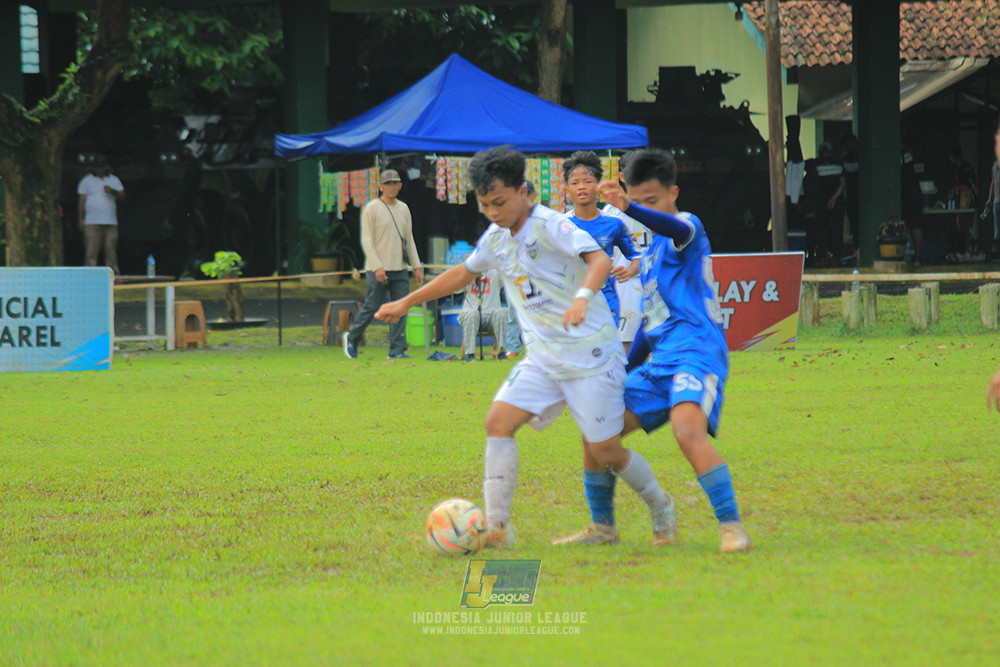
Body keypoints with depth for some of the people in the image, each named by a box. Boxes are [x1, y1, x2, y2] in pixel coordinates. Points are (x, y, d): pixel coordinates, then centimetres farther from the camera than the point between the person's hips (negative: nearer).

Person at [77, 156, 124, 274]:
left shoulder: (114, 180, 17)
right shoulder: (87, 181, 13)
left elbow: (122, 197, 9)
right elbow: (82, 201, 9)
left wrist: (113, 192, -13)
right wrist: (81, 220, 1)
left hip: (111, 222, 2)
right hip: (92, 222, -2)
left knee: (111, 249, -3)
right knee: (91, 251, -9)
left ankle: (114, 272, -1)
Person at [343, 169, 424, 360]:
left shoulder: (404, 209, 15)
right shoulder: (372, 208, -4)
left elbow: (409, 240, 20)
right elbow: (366, 240, -9)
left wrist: (417, 266, 12)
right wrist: (377, 267, -19)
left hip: (400, 270, 5)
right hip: (378, 270, -5)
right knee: (372, 307, -2)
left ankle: (397, 350, 0)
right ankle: (352, 338, 18)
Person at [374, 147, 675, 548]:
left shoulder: (550, 226, -15)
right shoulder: (496, 238, 8)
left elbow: (599, 259, -30)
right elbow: (464, 272, 26)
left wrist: (583, 297, -49)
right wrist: (407, 303, 29)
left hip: (590, 352, -7)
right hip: (542, 357, 7)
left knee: (604, 451, -4)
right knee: (499, 421, -11)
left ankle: (661, 509, 23)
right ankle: (497, 528, -11)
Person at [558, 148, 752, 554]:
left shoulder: (687, 227, -2)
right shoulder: (653, 252, 25)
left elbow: (679, 230, -29)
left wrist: (628, 208, -46)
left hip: (696, 351, -9)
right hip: (659, 360, 9)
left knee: (688, 430, -32)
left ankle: (732, 527, -31)